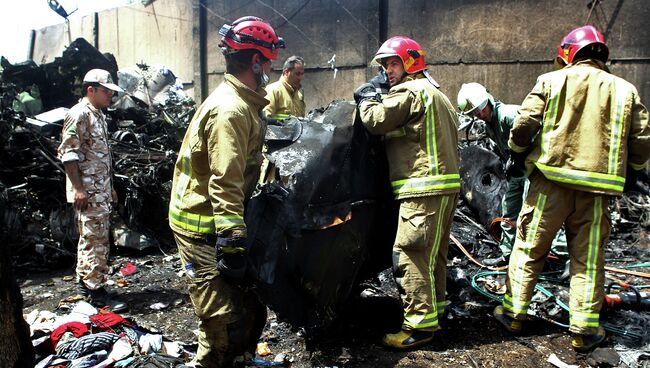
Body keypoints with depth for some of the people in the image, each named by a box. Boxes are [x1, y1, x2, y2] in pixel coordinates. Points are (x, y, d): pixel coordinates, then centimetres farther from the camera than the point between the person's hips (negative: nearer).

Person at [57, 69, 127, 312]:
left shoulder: (99, 115, 17)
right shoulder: (79, 114, -11)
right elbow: (68, 153, -17)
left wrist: (110, 187, 21)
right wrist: (78, 189, -21)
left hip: (100, 190, 10)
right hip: (87, 192, -10)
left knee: (90, 238, 16)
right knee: (96, 240, -7)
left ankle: (84, 283, 26)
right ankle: (96, 291, -1)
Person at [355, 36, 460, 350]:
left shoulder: (410, 91, -8)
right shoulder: (438, 95, 26)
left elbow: (376, 121, -15)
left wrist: (366, 99, 6)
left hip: (423, 187, -11)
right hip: (447, 184, 11)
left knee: (410, 255, -8)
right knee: (433, 253, 17)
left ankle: (420, 326, -4)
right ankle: (434, 309, 29)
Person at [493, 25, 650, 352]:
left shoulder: (551, 80, 1)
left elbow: (524, 123, -8)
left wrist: (518, 153, 11)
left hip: (551, 179, -2)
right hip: (596, 189, 2)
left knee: (529, 248, 10)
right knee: (588, 260, 11)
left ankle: (513, 312, 19)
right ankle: (584, 330, 16)